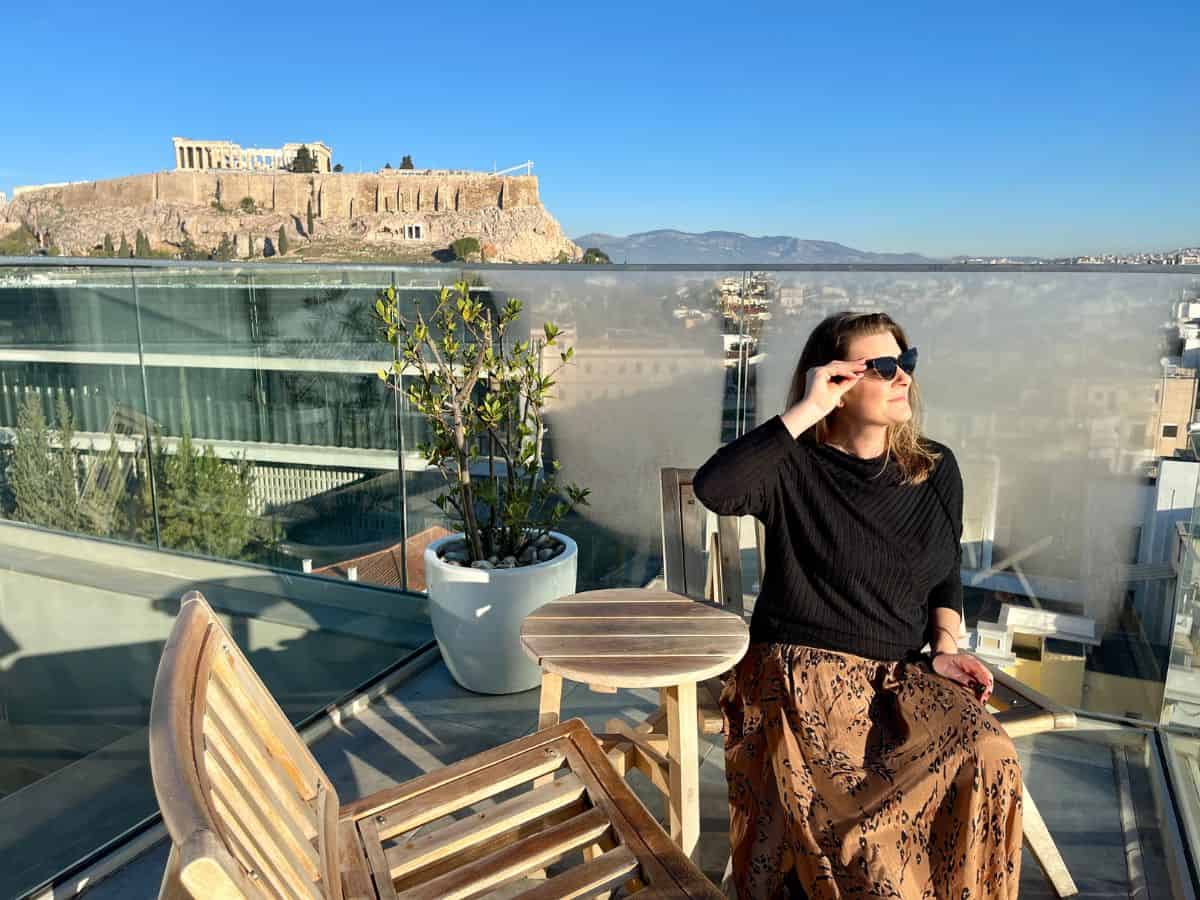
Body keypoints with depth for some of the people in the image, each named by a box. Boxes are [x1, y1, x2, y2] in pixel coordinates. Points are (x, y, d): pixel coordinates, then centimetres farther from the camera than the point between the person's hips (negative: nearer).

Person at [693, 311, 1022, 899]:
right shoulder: (795, 469, -7)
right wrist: (803, 413, -24)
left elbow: (948, 576, 20)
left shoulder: (936, 470, 9)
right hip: (805, 670, -4)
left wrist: (945, 647, 1)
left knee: (988, 757, -22)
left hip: (905, 673, 5)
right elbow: (713, 489, -28)